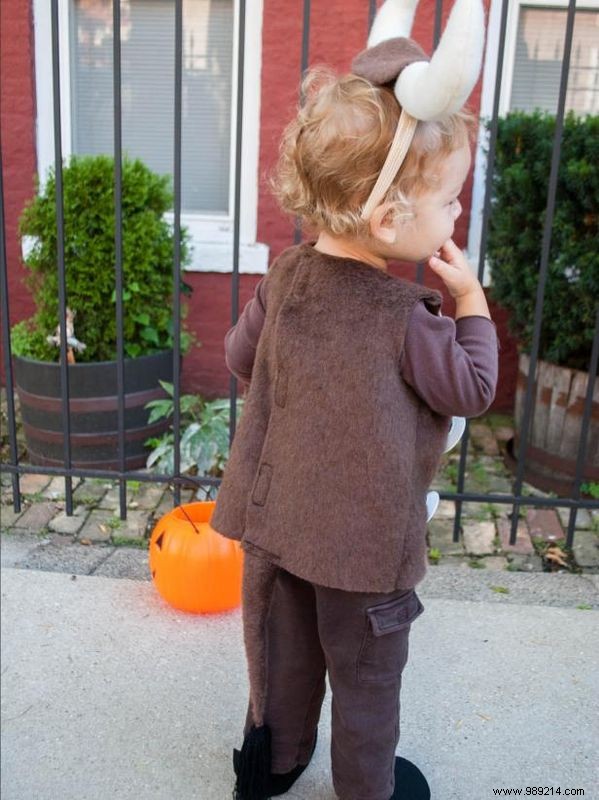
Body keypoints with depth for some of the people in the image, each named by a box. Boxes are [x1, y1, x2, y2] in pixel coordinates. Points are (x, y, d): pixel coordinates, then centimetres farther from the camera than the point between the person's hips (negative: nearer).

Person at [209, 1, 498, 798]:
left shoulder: (285, 276, -6)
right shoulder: (407, 314, -23)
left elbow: (239, 358, 7)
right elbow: (472, 391, -9)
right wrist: (472, 302, -1)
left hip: (275, 515, 6)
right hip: (366, 530, -5)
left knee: (282, 654, 24)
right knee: (367, 675, 17)